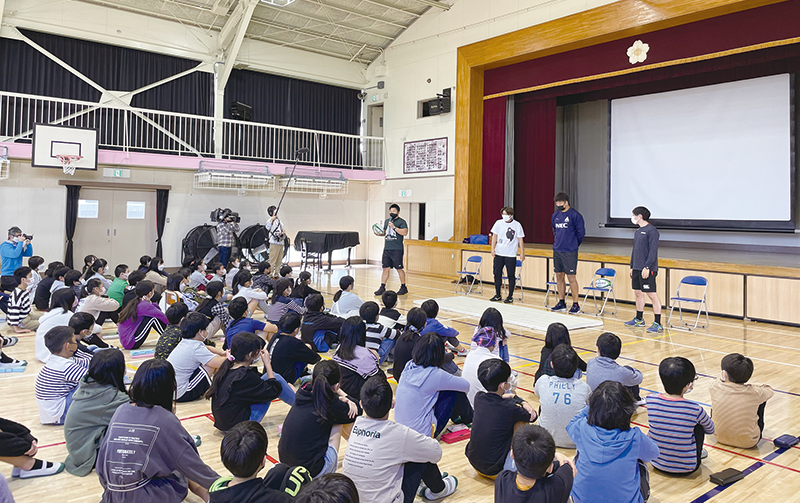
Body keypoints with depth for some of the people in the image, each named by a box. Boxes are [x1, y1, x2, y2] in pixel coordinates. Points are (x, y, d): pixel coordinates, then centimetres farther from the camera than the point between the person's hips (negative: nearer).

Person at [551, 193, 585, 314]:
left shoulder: (575, 215, -10)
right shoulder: (555, 215, 10)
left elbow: (581, 233, -6)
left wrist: (574, 245, 3)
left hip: (570, 252, -7)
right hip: (557, 250, 7)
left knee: (571, 277, -4)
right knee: (559, 276, 10)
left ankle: (575, 305, 3)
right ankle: (561, 303, 20)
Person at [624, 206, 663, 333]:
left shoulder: (651, 230, -11)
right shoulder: (637, 231, 16)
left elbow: (653, 250, -17)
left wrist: (647, 267, -22)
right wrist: (632, 267, 20)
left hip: (647, 269, -9)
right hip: (636, 268, 9)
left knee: (652, 294, -7)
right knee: (638, 292, 16)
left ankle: (658, 324, -4)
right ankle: (639, 319, 29)